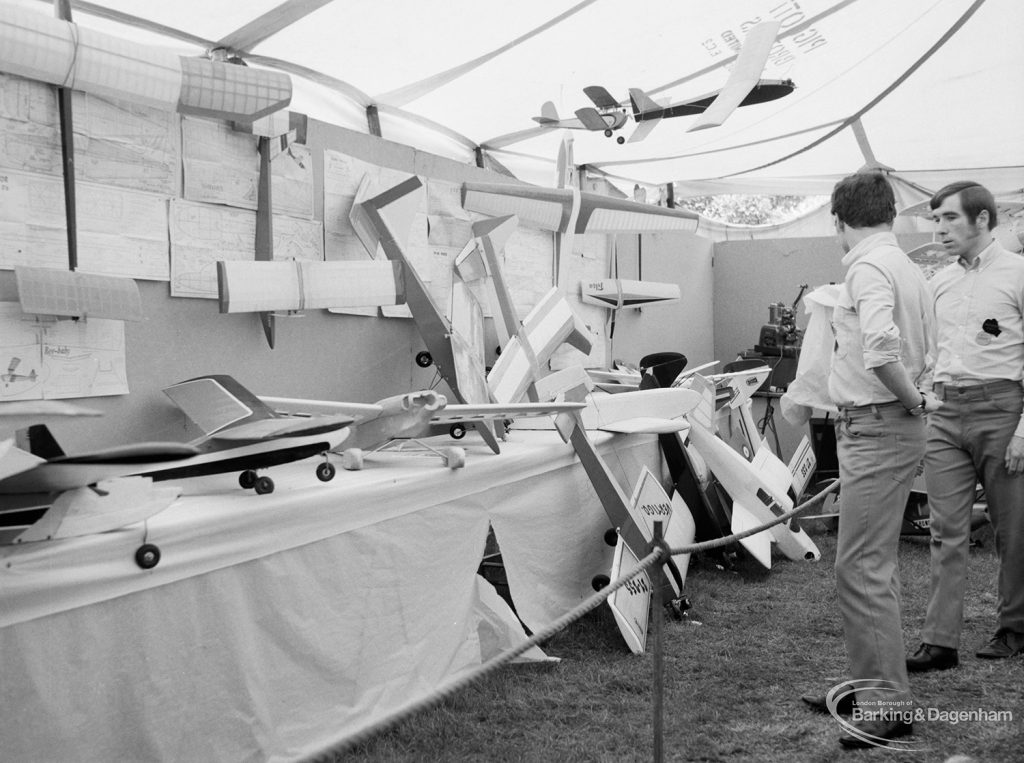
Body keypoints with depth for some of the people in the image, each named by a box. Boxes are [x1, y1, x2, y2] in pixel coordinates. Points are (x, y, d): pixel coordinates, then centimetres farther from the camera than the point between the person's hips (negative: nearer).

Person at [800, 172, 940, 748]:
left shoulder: (868, 267, -14)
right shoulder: (907, 266, 16)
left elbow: (882, 348, -29)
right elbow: (925, 353, 18)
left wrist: (911, 400, -16)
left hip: (877, 427, -10)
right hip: (894, 425, 10)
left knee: (862, 567, -7)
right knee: (874, 564, 17)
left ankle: (890, 706, -1)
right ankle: (871, 685, 29)